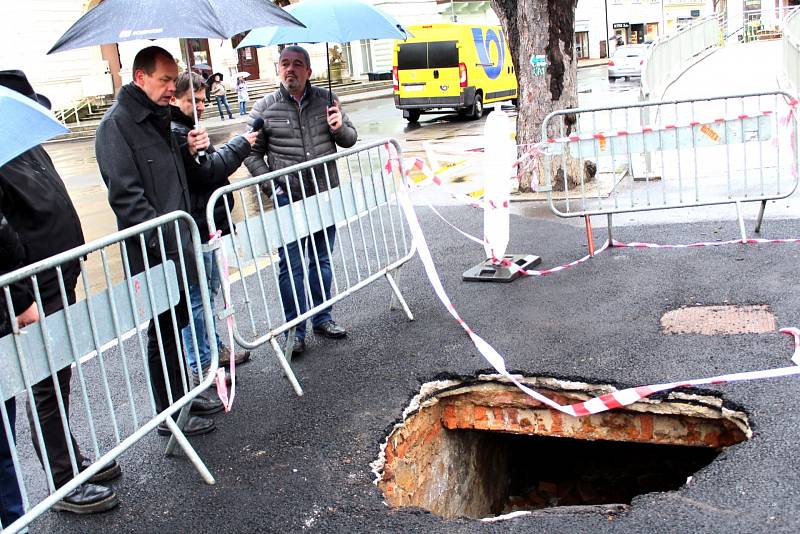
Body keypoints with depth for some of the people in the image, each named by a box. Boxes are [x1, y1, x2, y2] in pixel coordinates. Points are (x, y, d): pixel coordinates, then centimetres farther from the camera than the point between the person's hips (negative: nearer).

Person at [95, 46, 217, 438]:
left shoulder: (160, 119, 15)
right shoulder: (117, 124, -13)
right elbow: (126, 195, -19)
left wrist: (189, 151, 3)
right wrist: (164, 242, -21)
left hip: (178, 247, 9)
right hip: (154, 254, -9)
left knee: (178, 326, 18)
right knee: (163, 334, 2)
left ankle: (182, 396, 32)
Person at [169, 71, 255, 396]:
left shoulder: (186, 129, 16)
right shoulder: (173, 134, -19)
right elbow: (208, 170, -23)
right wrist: (240, 145, -15)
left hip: (205, 224, 11)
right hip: (193, 227, -11)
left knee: (208, 291, 21)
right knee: (196, 298, -2)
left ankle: (214, 348, 35)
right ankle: (200, 366, 7)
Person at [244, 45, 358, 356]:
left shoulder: (326, 100, 5)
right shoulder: (264, 109, -2)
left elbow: (350, 139, 12)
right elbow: (252, 154, 2)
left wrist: (340, 128, -11)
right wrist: (271, 186, -9)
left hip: (326, 195, 3)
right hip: (288, 199, -3)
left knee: (322, 260, 15)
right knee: (291, 266, -1)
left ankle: (322, 319, 30)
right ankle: (295, 331, 9)